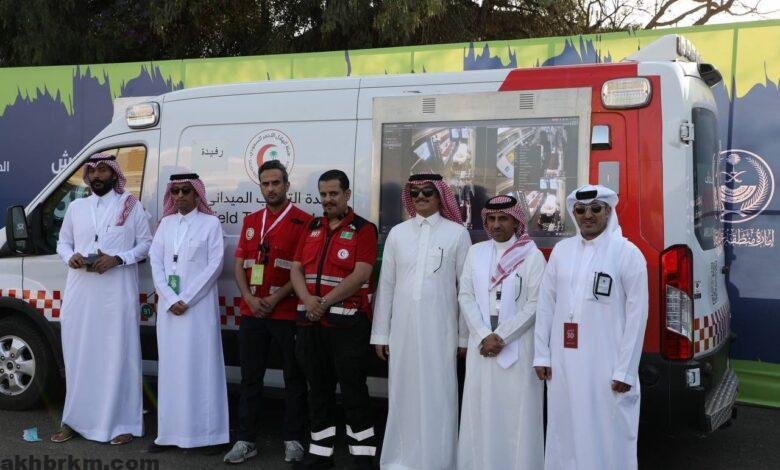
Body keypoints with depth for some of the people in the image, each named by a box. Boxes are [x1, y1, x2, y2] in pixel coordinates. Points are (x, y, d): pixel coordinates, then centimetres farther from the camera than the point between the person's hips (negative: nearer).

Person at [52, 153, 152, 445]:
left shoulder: (131, 206, 4)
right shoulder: (76, 207, 14)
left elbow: (145, 244, 2)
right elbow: (63, 242, 19)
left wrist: (117, 259, -13)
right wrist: (70, 257, -4)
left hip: (117, 294, -4)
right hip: (80, 292, 4)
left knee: (118, 356, -2)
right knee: (78, 355, 6)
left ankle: (122, 423, 3)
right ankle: (75, 420, 15)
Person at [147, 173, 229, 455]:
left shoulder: (210, 223, 0)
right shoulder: (165, 223, 12)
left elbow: (215, 264, -7)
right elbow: (155, 261, 6)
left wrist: (187, 299, -11)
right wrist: (170, 299, -7)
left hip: (199, 305, -4)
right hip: (168, 304, 4)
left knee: (201, 366, -3)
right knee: (170, 366, 5)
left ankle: (208, 433, 1)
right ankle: (171, 432, 11)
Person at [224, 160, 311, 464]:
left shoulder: (303, 221, -4)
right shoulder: (251, 221, 14)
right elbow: (239, 264, 12)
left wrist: (275, 298, -14)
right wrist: (249, 297, -4)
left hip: (287, 313, -5)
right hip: (251, 313, 5)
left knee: (294, 378, 5)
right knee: (250, 378, 9)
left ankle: (293, 440, 15)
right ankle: (245, 440, 17)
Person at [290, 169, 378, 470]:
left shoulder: (363, 229, -3)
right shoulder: (312, 228, 15)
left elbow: (360, 275, -14)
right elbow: (296, 269, 9)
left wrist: (325, 302, -15)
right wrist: (308, 300, -9)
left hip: (347, 321, -6)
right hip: (311, 322, 6)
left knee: (353, 391, -1)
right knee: (318, 389, 13)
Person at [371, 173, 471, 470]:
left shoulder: (457, 233, 0)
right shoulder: (397, 233, 8)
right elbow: (386, 285, 9)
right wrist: (380, 333, 7)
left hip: (439, 328, -2)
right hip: (403, 327, 3)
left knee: (436, 395, 1)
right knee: (403, 394, 8)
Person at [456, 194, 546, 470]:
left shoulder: (532, 256, -2)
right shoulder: (476, 252, 9)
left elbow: (535, 304, -7)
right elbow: (465, 296, 4)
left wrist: (501, 337, -12)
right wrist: (484, 336, -9)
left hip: (518, 346, -3)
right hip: (481, 342, 3)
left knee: (517, 411, -2)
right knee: (480, 409, 5)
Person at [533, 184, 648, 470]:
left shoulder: (628, 253, -5)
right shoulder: (561, 250, 8)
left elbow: (637, 315, -7)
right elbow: (546, 304, 9)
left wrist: (625, 371, -10)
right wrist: (542, 355, 5)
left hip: (607, 366, -4)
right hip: (563, 363, 4)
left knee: (608, 437, 2)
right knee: (565, 434, 14)